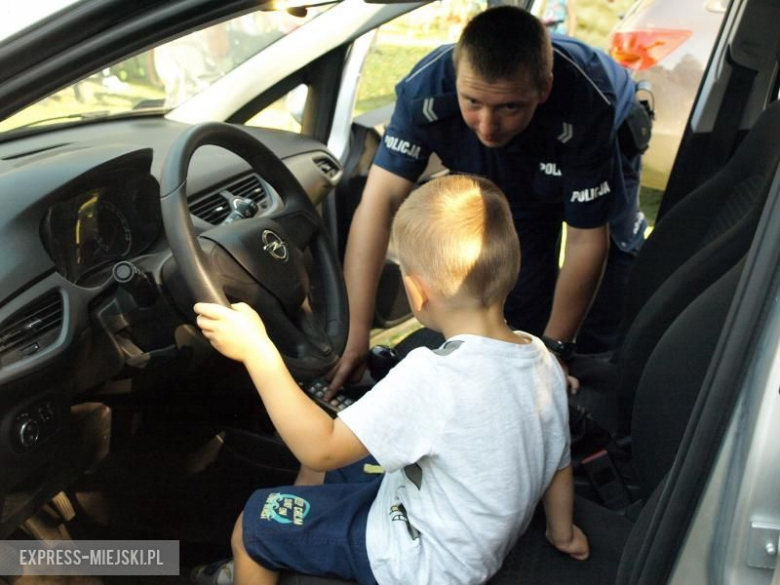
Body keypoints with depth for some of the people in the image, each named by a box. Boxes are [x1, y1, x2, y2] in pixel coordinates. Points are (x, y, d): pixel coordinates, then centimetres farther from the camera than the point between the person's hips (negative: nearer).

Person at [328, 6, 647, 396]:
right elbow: (380, 201, -43)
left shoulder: (586, 105, -44)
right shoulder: (428, 89, -40)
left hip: (604, 152, -1)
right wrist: (356, 339, -47)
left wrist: (553, 347, -26)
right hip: (513, 178, 1)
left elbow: (586, 239, -33)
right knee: (520, 306, 0)